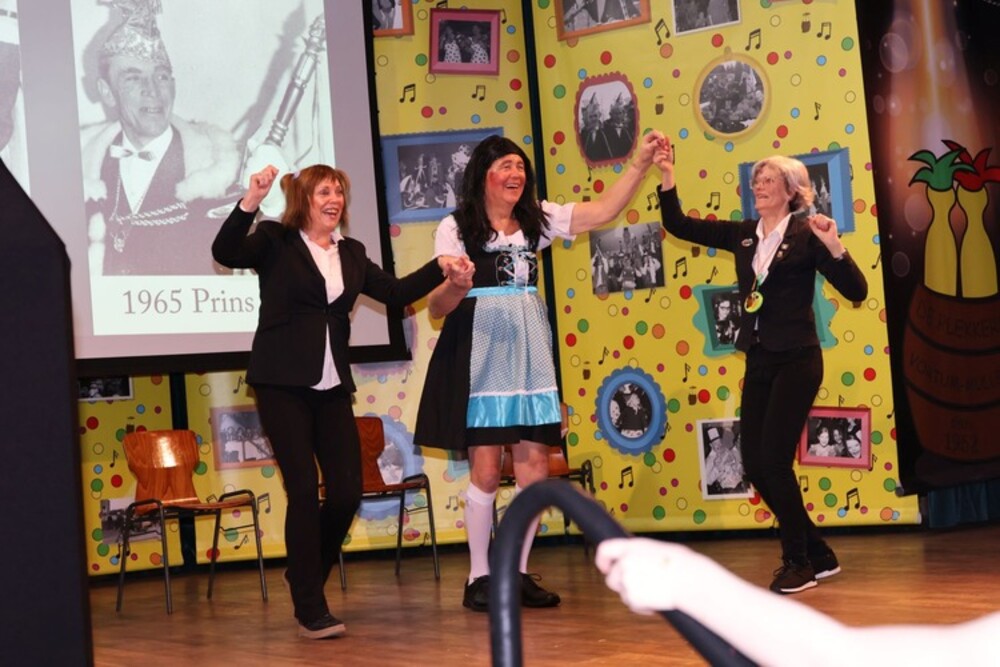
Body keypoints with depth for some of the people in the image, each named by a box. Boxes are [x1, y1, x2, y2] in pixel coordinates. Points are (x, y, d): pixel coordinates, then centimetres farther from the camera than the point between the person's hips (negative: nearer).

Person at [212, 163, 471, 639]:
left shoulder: (351, 254, 15)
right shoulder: (275, 242, 0)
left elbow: (395, 293, 12)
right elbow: (225, 252, -16)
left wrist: (440, 269, -1)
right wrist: (251, 201, -29)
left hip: (332, 386, 5)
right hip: (283, 383, -5)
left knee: (347, 491, 0)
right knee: (304, 490, -6)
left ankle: (305, 573, 26)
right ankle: (310, 610, 4)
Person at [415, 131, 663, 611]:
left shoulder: (536, 219, 10)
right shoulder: (456, 228, -2)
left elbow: (603, 211, 6)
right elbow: (436, 306, -5)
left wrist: (640, 163, -1)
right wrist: (454, 286, -28)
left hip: (528, 356, 5)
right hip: (480, 356, -4)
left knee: (535, 468, 3)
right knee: (486, 469, -3)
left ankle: (519, 572, 14)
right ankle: (478, 577, 9)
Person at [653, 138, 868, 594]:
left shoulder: (806, 235, -7)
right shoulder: (743, 235, 8)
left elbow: (856, 291, -12)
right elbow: (678, 225, 10)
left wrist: (834, 246, -26)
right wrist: (667, 178, -2)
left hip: (796, 362, -6)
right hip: (758, 362, 6)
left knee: (774, 461, -11)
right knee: (754, 463, 4)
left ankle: (798, 562, 7)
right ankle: (818, 554, 19)